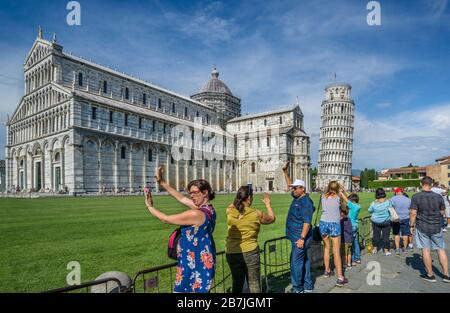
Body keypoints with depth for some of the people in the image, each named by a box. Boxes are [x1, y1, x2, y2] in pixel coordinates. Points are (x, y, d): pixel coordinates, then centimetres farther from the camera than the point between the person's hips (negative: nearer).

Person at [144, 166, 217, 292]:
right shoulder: (207, 208, 3)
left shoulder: (196, 214, -24)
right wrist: (162, 182, 7)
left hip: (195, 263, -9)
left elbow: (165, 219, -15)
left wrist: (149, 206, 0)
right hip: (202, 261, 9)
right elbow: (181, 198, 8)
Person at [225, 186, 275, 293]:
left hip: (232, 253, 4)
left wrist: (239, 198, 22)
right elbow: (272, 218, 9)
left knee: (237, 283, 18)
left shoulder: (230, 211, -5)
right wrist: (268, 204, 21)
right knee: (254, 283, 11)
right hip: (250, 252, -3)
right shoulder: (256, 213, -10)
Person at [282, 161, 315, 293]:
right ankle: (308, 286, 26)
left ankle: (298, 288, 8)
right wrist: (285, 172, 18)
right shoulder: (297, 197, 9)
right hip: (296, 236, 9)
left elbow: (307, 222, -23)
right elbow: (289, 184, 24)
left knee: (296, 262, -4)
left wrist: (302, 238, -26)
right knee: (304, 261, 15)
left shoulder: (306, 202, -18)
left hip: (301, 237, -9)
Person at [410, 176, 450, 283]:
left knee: (426, 250, 6)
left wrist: (412, 225, -2)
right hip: (437, 227, 3)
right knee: (441, 249, 14)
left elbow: (413, 213, -12)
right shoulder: (438, 197, -4)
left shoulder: (416, 197, -11)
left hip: (422, 227, -2)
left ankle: (430, 275, 15)